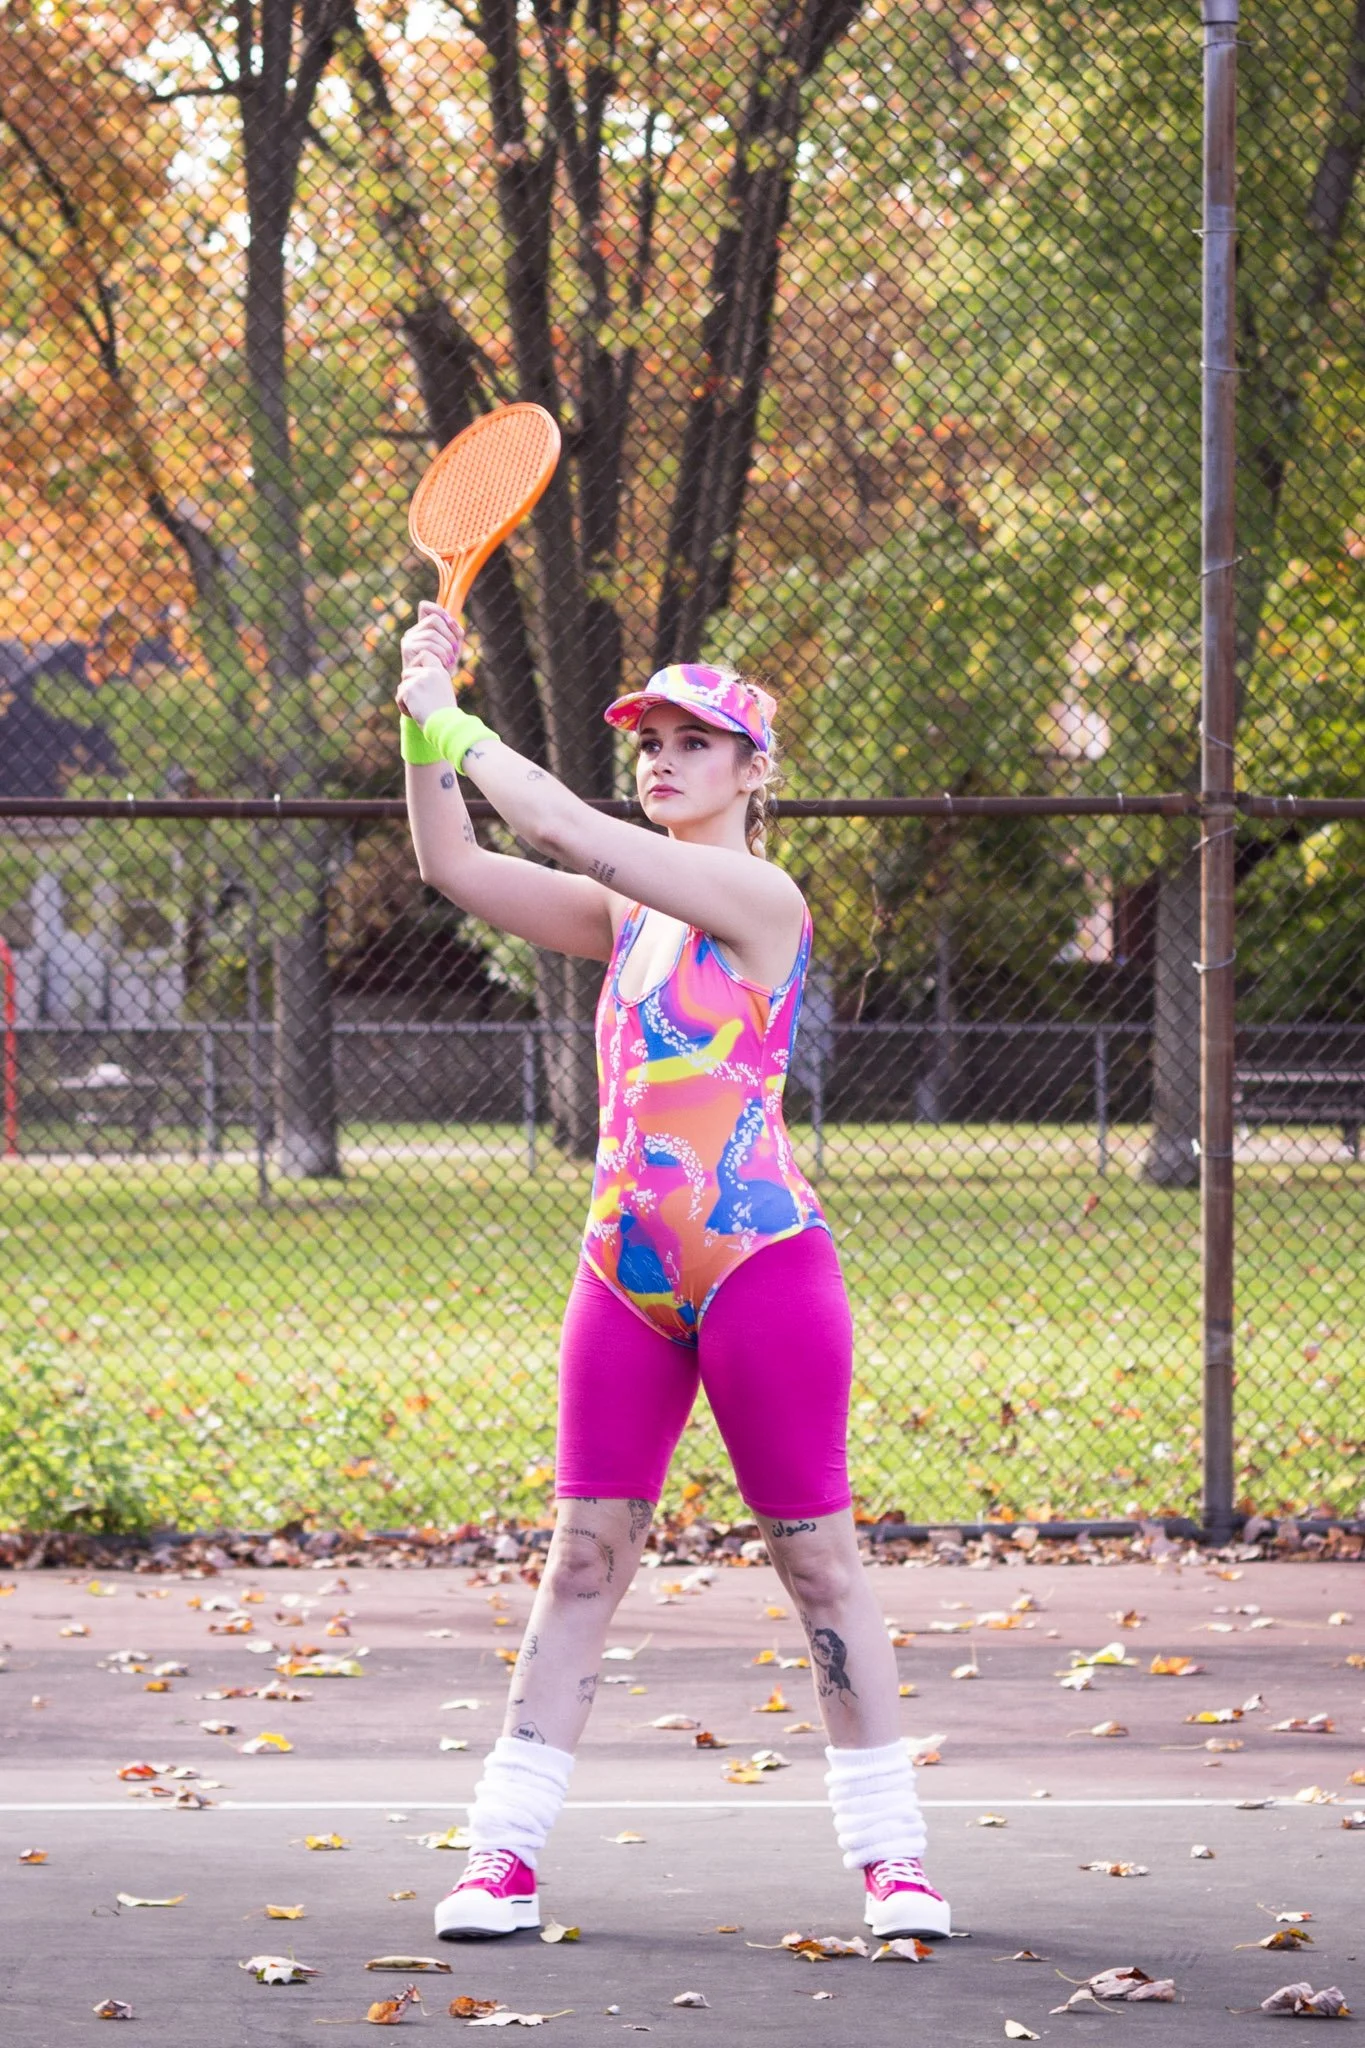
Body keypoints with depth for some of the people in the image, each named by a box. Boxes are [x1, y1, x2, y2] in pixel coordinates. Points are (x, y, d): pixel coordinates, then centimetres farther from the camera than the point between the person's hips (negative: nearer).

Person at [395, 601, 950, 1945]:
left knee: (817, 1559, -1)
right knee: (584, 1556, 5)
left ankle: (889, 1853, 8)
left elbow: (573, 834, -17)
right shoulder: (625, 913, 13)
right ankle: (506, 1851, 6)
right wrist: (422, 724, -3)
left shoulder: (759, 901, -8)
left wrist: (451, 722, -8)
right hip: (627, 1272, 6)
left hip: (760, 1266, -6)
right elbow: (455, 866, 9)